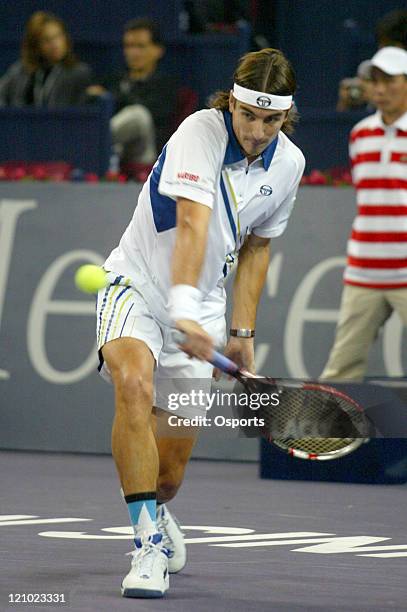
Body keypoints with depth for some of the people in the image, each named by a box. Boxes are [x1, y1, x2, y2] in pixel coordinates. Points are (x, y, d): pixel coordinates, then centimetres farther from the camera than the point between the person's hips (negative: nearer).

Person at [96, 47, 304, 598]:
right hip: (138, 287, -5)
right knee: (135, 384, -37)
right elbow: (192, 222, -35)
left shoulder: (288, 164, -1)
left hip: (200, 312, 5)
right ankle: (150, 544, -33)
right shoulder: (200, 133, -20)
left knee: (168, 475, 5)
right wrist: (185, 309, -47)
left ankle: (153, 513, 43)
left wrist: (243, 331, 11)